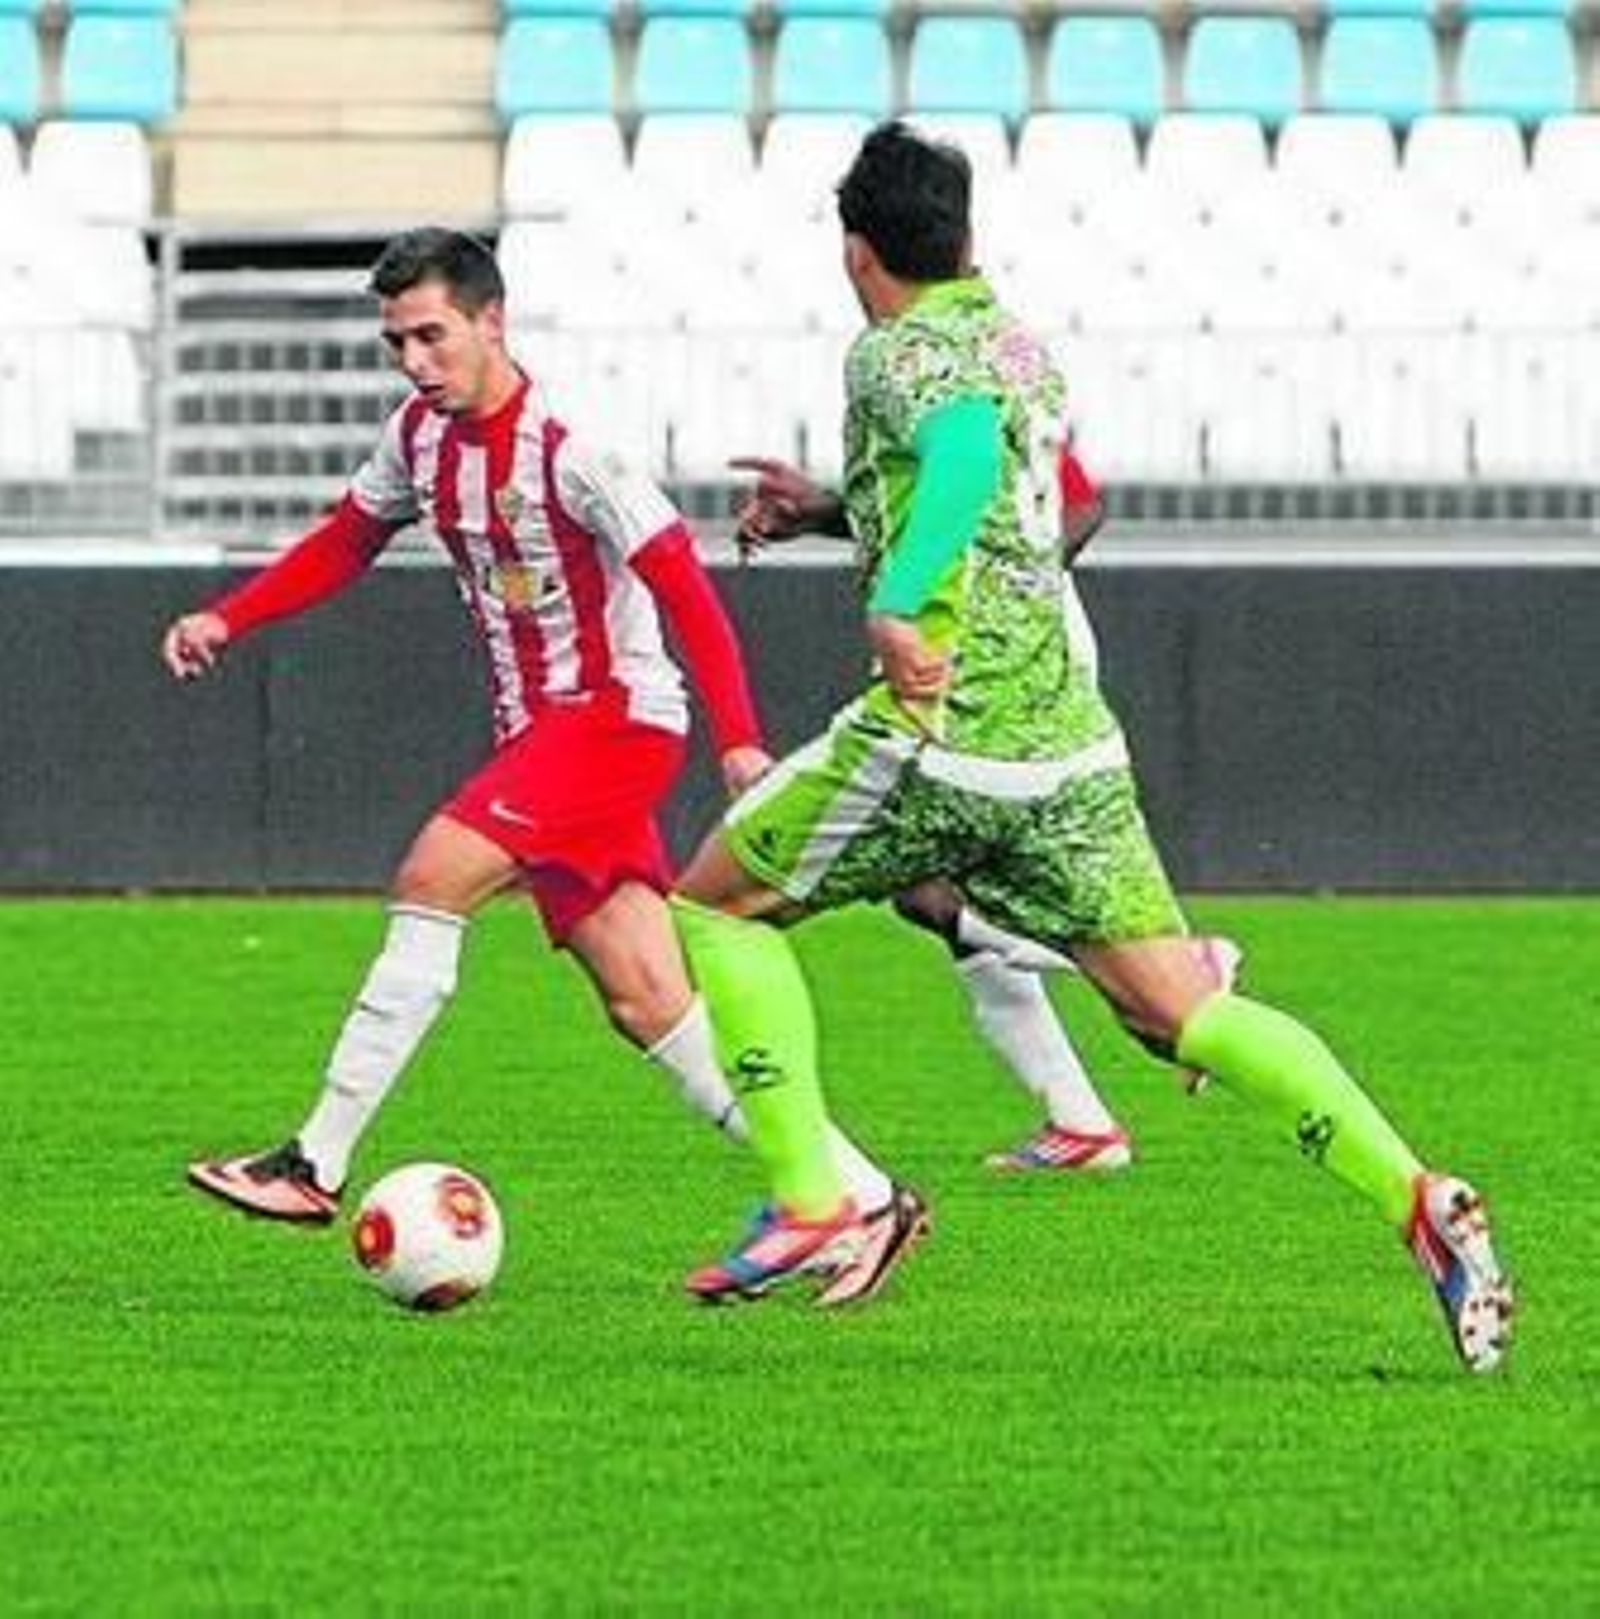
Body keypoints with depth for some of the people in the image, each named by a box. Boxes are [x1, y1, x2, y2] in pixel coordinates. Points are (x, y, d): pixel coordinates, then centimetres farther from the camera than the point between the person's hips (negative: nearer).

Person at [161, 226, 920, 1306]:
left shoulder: (566, 449, -17)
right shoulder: (421, 436, 8)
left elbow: (682, 586, -19)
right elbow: (344, 545, 24)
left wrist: (739, 738, -26)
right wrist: (226, 622, 12)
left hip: (615, 713, -8)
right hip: (537, 730, 8)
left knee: (432, 880, -21)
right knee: (646, 1003, 0)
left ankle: (317, 1165, -18)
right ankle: (858, 1196, 3)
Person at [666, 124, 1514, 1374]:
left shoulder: (897, 351, -5)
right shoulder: (1023, 349, 19)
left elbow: (967, 446, -28)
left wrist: (896, 602, -38)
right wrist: (836, 508, 46)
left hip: (944, 734, -7)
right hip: (1071, 747, 7)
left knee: (711, 907, 12)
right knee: (1180, 1008, 4)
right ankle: (1416, 1197, -14)